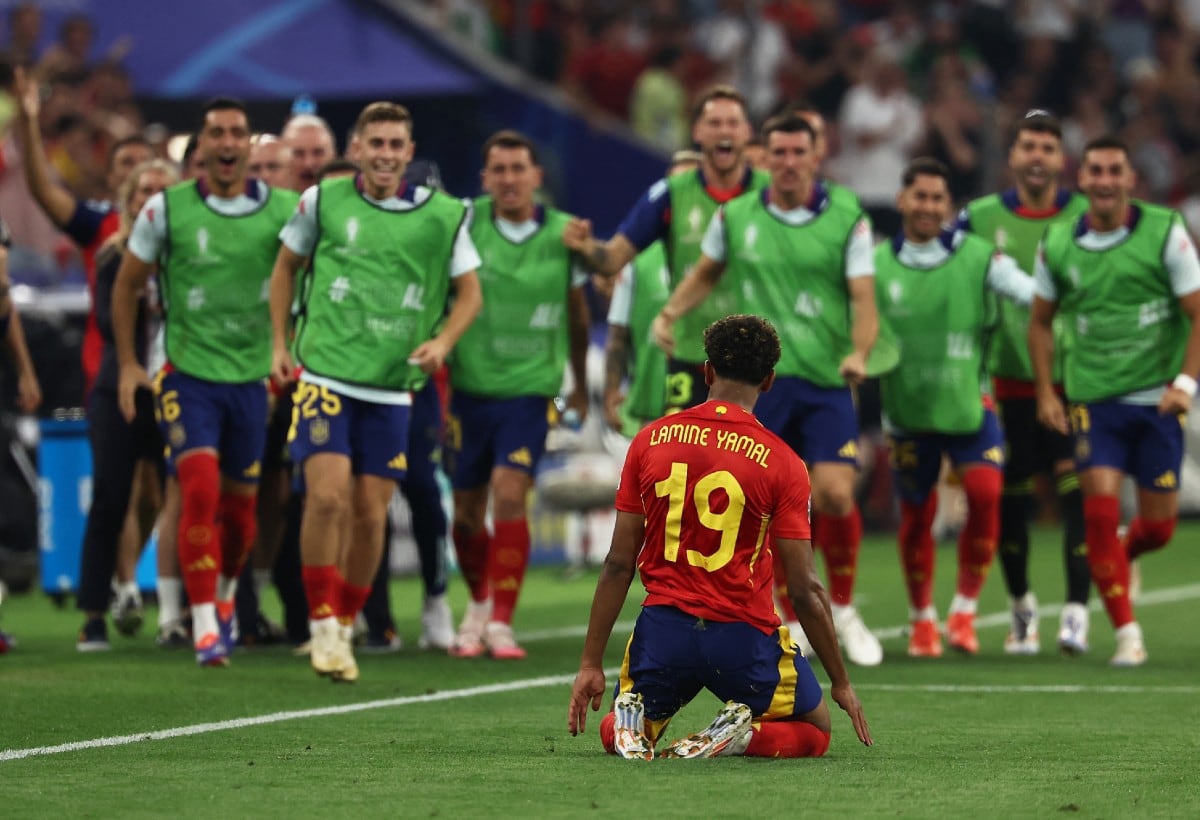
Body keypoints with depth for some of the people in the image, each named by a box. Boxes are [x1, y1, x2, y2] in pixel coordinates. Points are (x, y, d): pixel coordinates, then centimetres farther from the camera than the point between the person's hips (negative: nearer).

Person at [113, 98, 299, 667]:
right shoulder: (166, 209, -3)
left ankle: (225, 593, 39)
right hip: (187, 374, -2)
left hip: (251, 378, 2)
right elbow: (127, 284, 8)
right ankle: (204, 625, -15)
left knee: (239, 507, 10)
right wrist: (128, 363, 5)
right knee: (200, 491, -18)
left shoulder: (284, 209, -2)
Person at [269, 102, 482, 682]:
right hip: (324, 372, -2)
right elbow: (286, 265, 16)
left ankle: (345, 625, 21)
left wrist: (442, 341, -8)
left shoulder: (443, 215, 1)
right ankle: (322, 624, -6)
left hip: (392, 387, 2)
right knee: (328, 494, -17)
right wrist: (280, 343, 9)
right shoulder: (323, 201, 2)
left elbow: (469, 292, 10)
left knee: (370, 514, 3)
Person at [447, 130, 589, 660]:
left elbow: (577, 313, 15)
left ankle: (501, 622, -11)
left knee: (509, 495, -17)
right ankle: (479, 603, 33)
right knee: (467, 511, 7)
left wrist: (580, 384, 24)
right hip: (468, 386, 1)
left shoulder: (564, 234, 0)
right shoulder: (465, 226, -5)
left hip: (530, 387, -1)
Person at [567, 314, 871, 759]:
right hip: (743, 636, -2)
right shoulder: (781, 462, -8)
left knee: (614, 735, 28)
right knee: (815, 731, 22)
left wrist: (591, 663, 8)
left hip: (663, 627, 2)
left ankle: (631, 718, -8)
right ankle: (745, 733, -10)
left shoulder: (650, 440, 0)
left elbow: (618, 564, 1)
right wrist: (841, 682, 4)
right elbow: (805, 590, -7)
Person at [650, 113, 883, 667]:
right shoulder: (735, 217, 5)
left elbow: (863, 298, -6)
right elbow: (706, 273, 23)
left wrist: (859, 353, -23)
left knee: (834, 493, -14)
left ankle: (844, 611, 8)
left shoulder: (848, 217, -1)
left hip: (826, 379, -1)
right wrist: (670, 313, 8)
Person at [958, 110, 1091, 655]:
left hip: (1072, 380, -1)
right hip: (1007, 381, 1)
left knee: (1075, 489, -12)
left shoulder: (1086, 218, 3)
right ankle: (1021, 605, 27)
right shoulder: (980, 218, 5)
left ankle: (1076, 612, -11)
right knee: (1010, 498, 5)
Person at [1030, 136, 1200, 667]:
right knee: (1100, 510, -15)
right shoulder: (1058, 245, 1)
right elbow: (1041, 321, 14)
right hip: (1093, 400, 1)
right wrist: (1045, 392, 5)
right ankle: (1127, 634, -6)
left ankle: (1121, 558, 41)